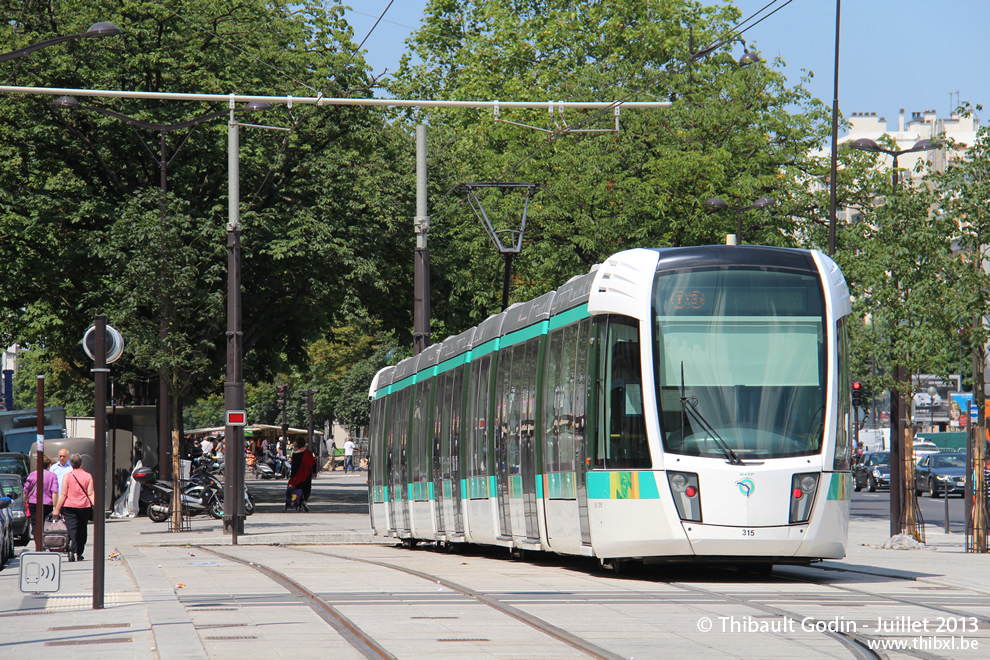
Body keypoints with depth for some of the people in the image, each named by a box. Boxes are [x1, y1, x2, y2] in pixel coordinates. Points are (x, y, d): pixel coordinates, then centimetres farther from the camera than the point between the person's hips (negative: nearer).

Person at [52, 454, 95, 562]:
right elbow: (91, 494, -3)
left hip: (69, 506, -2)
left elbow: (63, 495, -4)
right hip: (85, 507, 2)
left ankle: (73, 550, -28)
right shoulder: (88, 476, 2)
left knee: (72, 530, -6)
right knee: (82, 531, 14)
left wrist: (57, 509, 0)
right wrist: (94, 508, -2)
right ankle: (79, 554, 20)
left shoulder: (67, 476, -2)